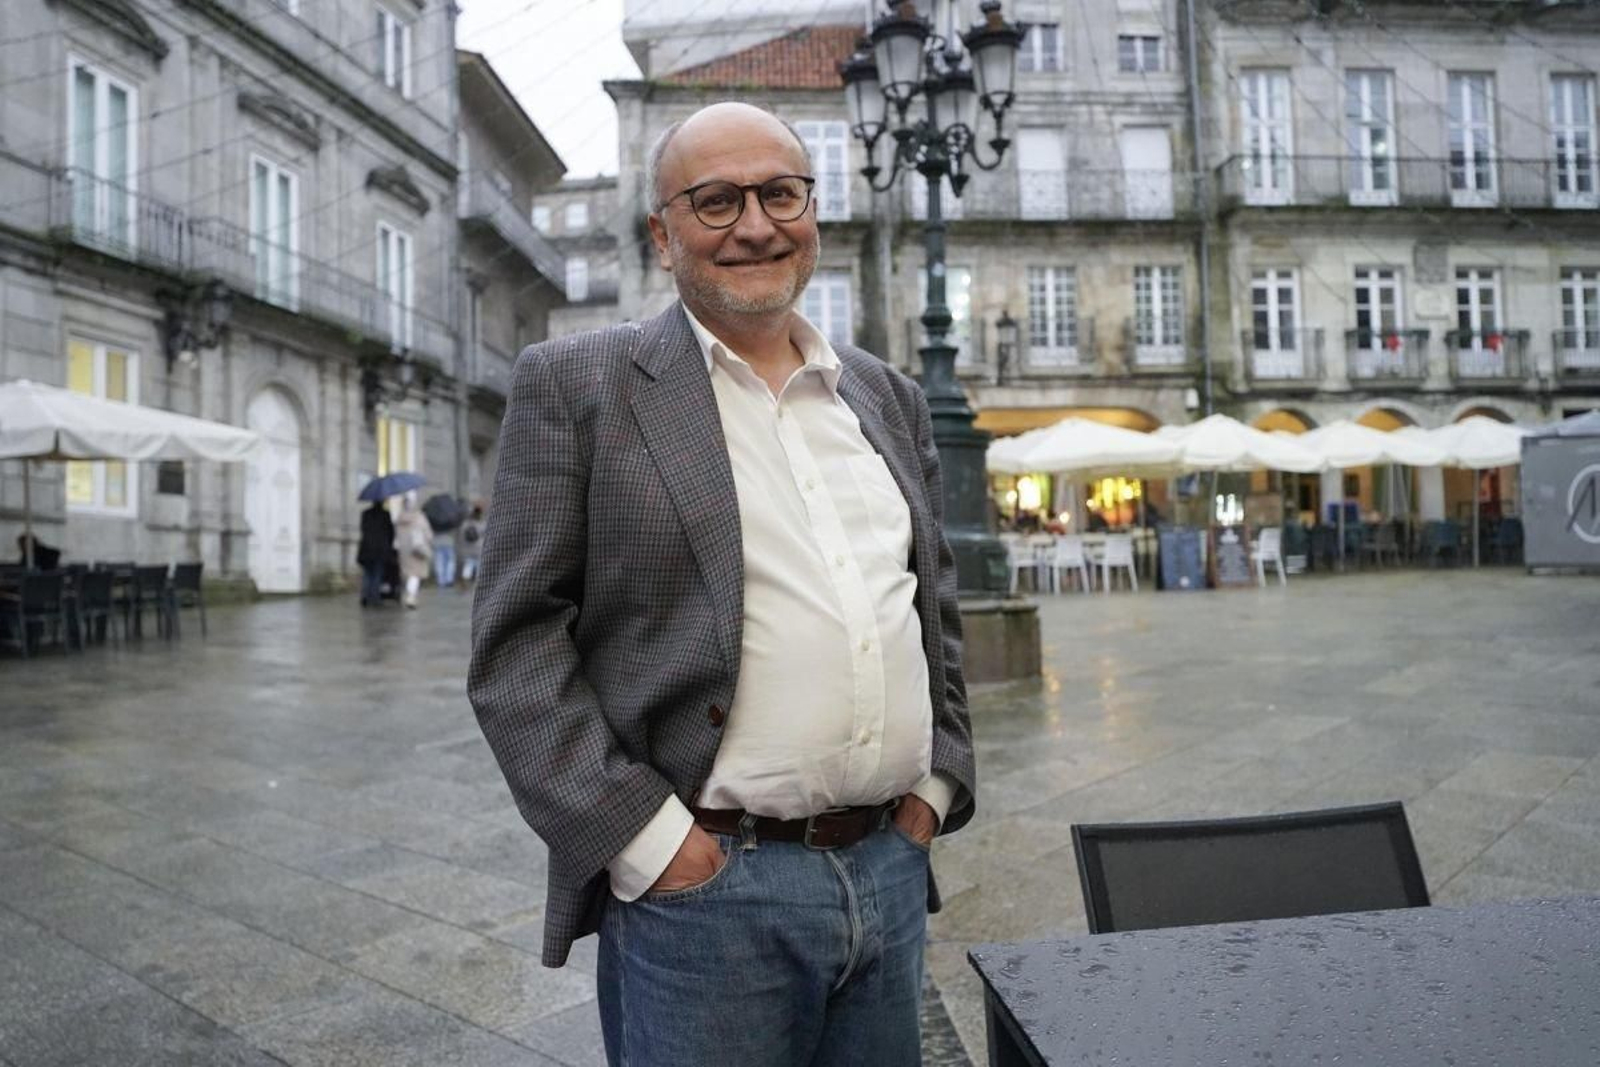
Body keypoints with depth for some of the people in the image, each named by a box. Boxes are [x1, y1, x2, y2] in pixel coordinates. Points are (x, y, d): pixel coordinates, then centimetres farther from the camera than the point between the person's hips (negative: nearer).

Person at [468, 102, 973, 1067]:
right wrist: (650, 842, -13)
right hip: (702, 885, -4)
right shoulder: (576, 386, -4)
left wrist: (934, 787, 6)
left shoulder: (890, 397, 11)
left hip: (893, 875, 5)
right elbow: (516, 650, -8)